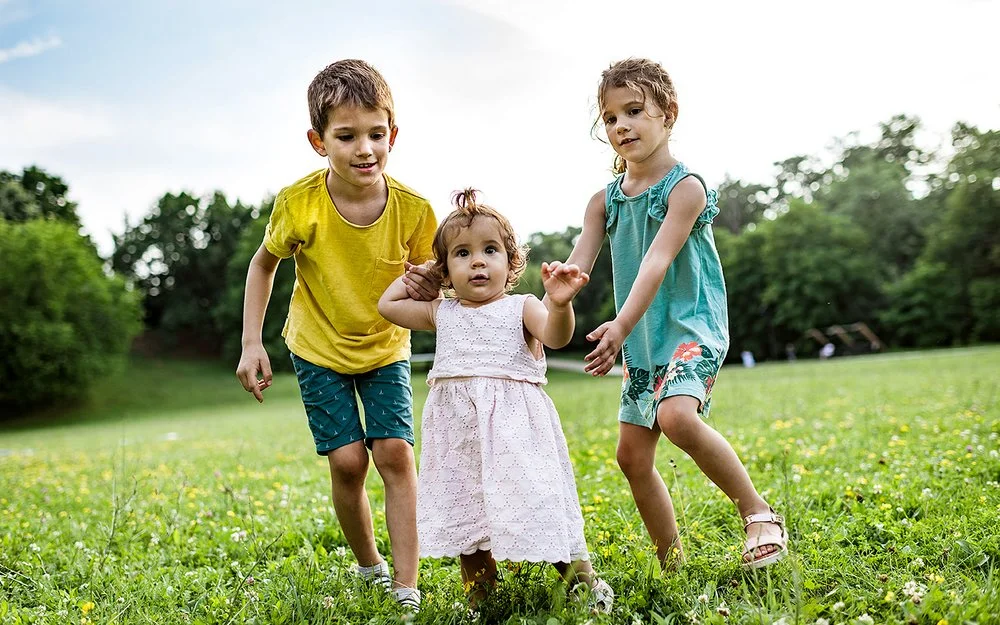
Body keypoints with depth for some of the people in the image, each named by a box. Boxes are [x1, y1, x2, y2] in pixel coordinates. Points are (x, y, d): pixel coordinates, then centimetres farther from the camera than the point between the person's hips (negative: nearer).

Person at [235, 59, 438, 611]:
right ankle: (370, 570, 19)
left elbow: (426, 277, -5)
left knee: (395, 452, -12)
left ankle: (407, 590, -3)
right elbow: (263, 264, -4)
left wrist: (427, 292, -30)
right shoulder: (299, 204, -23)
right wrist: (251, 343, -9)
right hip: (319, 348, 0)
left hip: (385, 347, 1)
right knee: (348, 461, -7)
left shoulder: (412, 209, -22)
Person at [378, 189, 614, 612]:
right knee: (466, 517, 7)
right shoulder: (441, 314, 12)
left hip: (514, 423, -4)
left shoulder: (521, 308, -1)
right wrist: (418, 273, 19)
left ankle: (585, 581, 15)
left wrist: (560, 304, -42)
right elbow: (387, 304, 22)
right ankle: (479, 600, 22)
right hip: (458, 429, 4)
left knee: (538, 506, -4)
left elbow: (555, 336, -21)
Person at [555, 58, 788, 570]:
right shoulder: (604, 201, 9)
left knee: (676, 416, -32)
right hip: (642, 341, 7)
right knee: (632, 455, 6)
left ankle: (759, 513, -13)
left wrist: (622, 325, -35)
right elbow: (577, 264, -1)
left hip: (692, 328, -7)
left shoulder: (686, 187, -10)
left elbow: (657, 262, -23)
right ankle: (672, 564, 20)